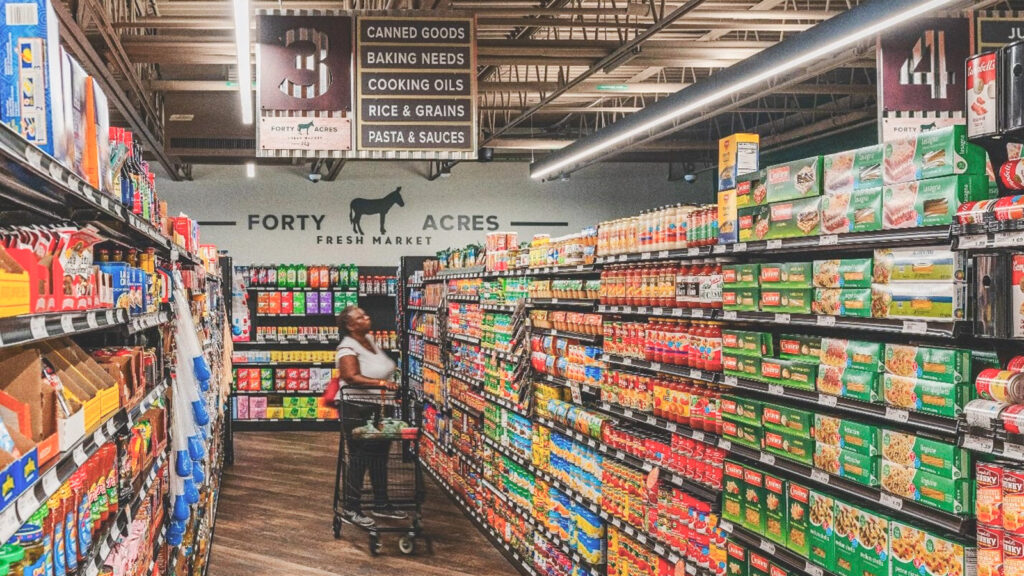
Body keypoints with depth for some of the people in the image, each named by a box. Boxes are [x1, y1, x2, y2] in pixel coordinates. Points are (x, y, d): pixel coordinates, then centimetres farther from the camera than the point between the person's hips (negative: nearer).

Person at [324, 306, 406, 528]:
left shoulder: (369, 339, 8)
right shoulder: (348, 348, -18)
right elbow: (352, 377, -30)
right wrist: (381, 383, -35)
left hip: (378, 409, 9)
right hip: (358, 410, -9)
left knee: (380, 457, 14)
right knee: (359, 459, -3)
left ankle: (381, 505, 24)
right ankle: (351, 510, 7)